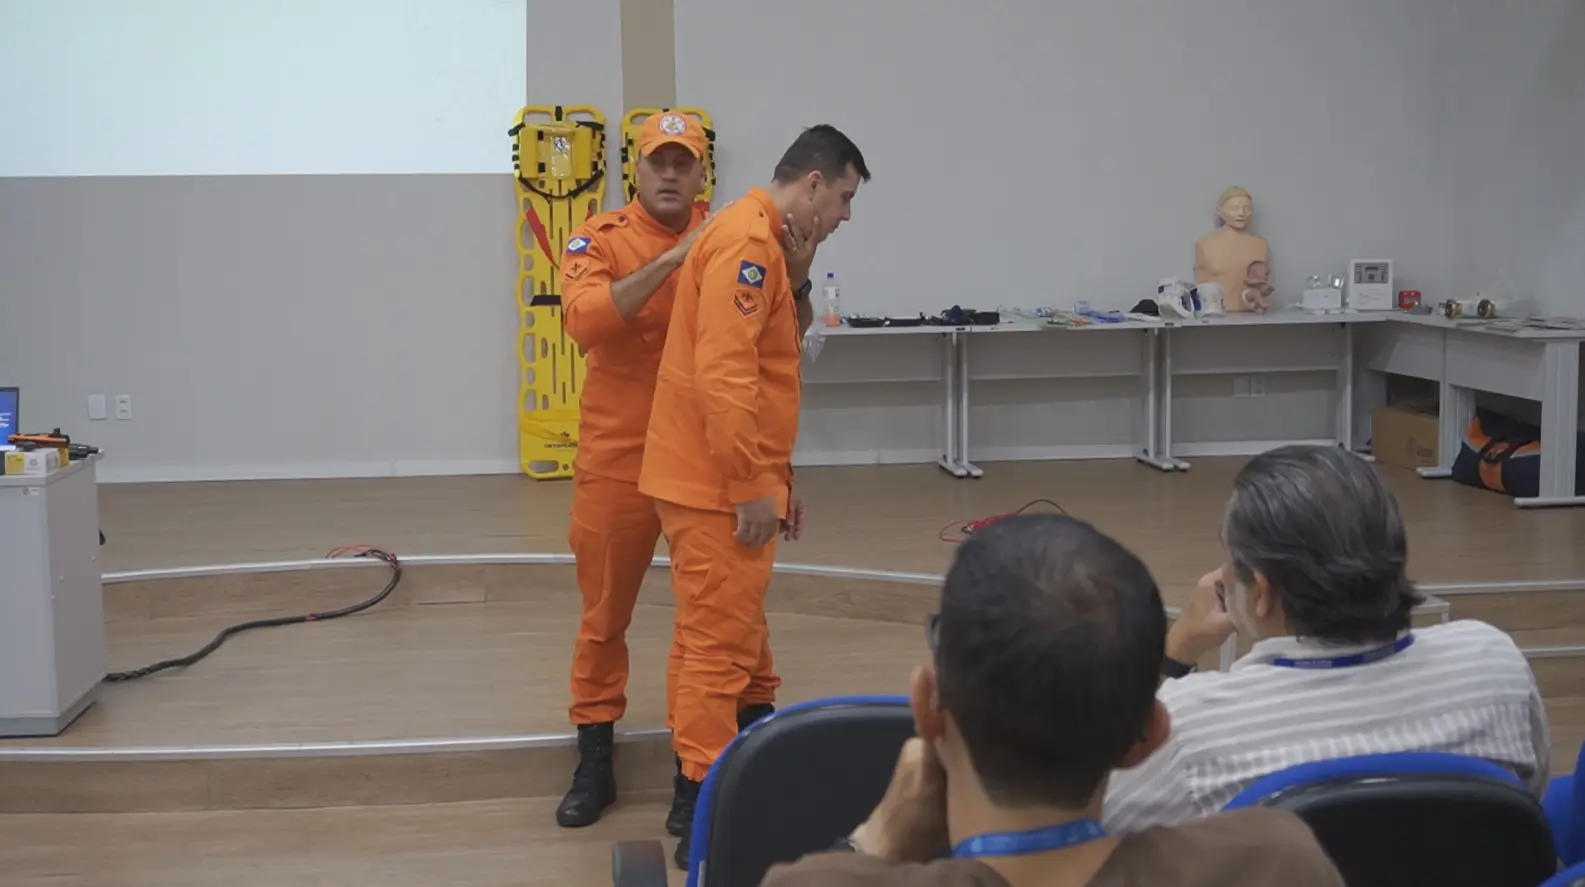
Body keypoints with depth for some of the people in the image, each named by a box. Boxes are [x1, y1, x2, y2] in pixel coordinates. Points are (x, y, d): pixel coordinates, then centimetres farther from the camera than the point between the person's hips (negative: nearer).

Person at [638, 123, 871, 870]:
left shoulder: (765, 245, 16)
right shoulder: (747, 242, -16)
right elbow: (724, 376, -25)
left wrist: (775, 481, 17)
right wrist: (754, 488, -22)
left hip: (733, 483, 10)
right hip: (718, 488, -10)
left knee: (738, 638, 18)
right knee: (721, 648, -5)